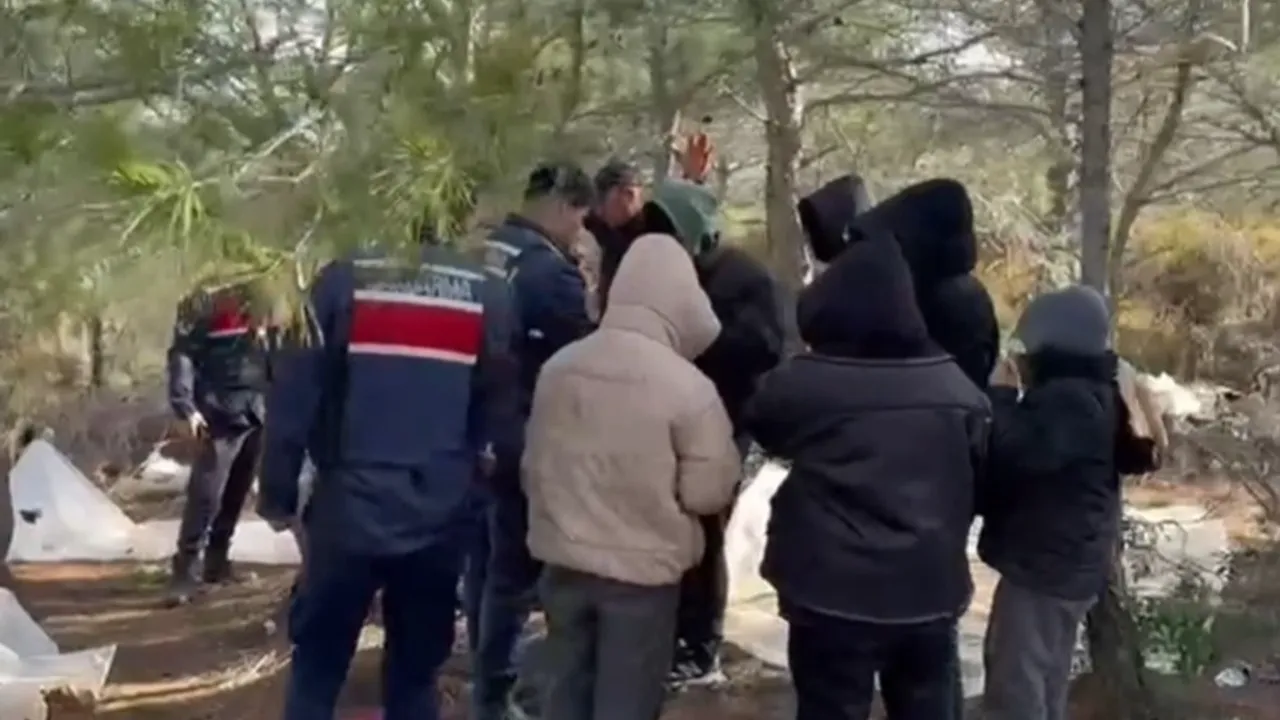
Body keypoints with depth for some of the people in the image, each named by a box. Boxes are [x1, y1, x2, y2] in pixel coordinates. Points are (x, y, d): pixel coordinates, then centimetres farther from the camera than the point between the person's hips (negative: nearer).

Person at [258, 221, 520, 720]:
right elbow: (504, 416, 4)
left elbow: (295, 397, -5)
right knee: (414, 675, 14)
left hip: (348, 514, -1)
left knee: (316, 672, 13)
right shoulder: (488, 296, 0)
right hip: (439, 522, 2)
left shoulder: (343, 283, -4)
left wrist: (277, 496, 4)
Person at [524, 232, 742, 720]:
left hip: (564, 560, 5)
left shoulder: (558, 367, -3)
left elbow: (534, 465, 8)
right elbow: (708, 492, -12)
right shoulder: (689, 387, -19)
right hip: (644, 569, -5)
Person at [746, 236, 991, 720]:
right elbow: (981, 477, 13)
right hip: (931, 590, 4)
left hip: (835, 593, -4)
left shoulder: (802, 383, -12)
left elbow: (762, 427, 8)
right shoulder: (957, 387, 3)